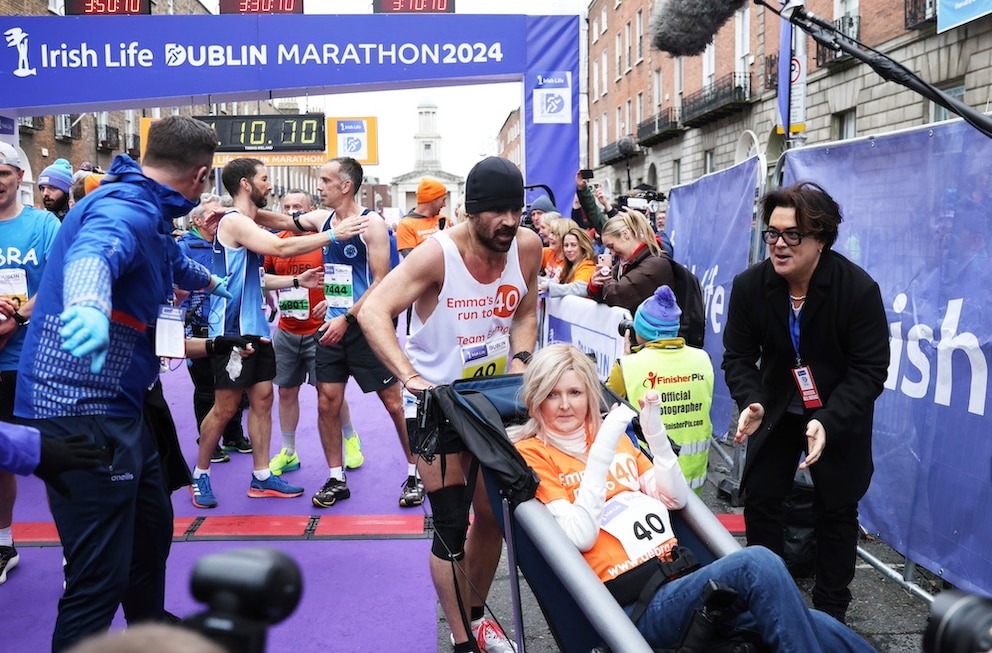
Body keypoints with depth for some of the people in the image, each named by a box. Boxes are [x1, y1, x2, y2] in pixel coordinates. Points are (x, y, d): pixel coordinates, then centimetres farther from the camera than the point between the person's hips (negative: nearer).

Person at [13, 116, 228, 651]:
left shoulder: (145, 211, 14)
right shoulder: (125, 210, -18)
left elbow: (171, 262, 37)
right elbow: (93, 251, -41)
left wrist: (208, 281, 58)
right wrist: (89, 305, -64)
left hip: (114, 407, 11)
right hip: (82, 410, -11)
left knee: (151, 530, 24)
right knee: (101, 574, -10)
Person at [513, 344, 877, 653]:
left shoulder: (615, 436, 20)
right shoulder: (532, 455, 1)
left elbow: (676, 498, 14)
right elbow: (581, 537, -11)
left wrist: (654, 430, 3)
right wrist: (601, 452, -15)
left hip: (681, 574, 6)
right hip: (634, 604, -6)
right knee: (757, 564, -30)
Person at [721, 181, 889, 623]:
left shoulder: (859, 289, -24)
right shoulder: (749, 285, -16)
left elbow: (870, 369, -21)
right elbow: (738, 356, -10)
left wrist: (828, 421, -33)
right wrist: (752, 402, -29)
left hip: (840, 418, -2)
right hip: (776, 411, 3)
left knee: (836, 509, 8)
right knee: (759, 498, 5)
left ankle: (830, 611, 24)